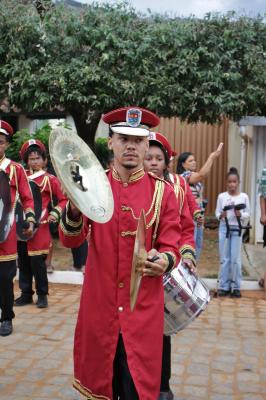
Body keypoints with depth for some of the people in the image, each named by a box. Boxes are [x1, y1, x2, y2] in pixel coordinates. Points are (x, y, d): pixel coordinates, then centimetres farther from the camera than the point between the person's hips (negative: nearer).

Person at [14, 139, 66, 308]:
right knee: (23, 262, 10)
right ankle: (26, 294, 20)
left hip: (39, 228, -4)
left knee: (38, 262, -2)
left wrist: (55, 213, -11)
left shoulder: (50, 179, -2)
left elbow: (65, 199, 0)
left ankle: (42, 295, 12)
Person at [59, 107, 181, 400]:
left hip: (143, 310, -1)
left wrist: (163, 260, -27)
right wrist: (75, 207, -29)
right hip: (99, 306, 1)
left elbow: (171, 247, -3)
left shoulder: (163, 192, -2)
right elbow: (69, 240, -8)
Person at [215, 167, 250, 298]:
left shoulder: (244, 196, 0)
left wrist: (240, 214, -17)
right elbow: (217, 213, 3)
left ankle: (236, 287, 10)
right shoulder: (221, 196, 1)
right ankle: (224, 286, 11)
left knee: (235, 259, 1)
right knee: (224, 258, 4)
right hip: (224, 228, 1)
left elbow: (247, 214, 2)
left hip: (237, 229, -1)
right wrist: (221, 215, -18)